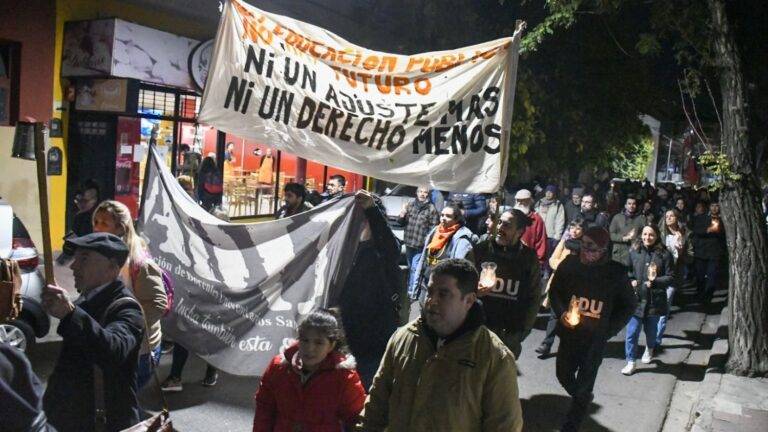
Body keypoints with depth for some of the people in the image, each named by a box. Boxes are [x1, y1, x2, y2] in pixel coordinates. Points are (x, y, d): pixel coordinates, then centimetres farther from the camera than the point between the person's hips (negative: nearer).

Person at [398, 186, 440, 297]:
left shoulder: (431, 209, -9)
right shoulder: (410, 205, 7)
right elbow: (401, 222, 14)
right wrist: (401, 216, -8)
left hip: (421, 245, -5)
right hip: (409, 242, 5)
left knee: (415, 268, -9)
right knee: (410, 267, 20)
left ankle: (412, 292, -4)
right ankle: (409, 287, 35)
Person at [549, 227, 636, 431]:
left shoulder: (615, 273, -15)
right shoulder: (570, 264, -12)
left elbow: (629, 304, 1)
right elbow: (554, 291, 3)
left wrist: (610, 329, -6)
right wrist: (562, 312, -14)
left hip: (596, 339, -2)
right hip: (569, 333, 2)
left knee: (584, 387, 6)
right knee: (563, 374, 18)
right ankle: (583, 399, 50)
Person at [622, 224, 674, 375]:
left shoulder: (664, 254, -7)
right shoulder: (634, 252, 0)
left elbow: (670, 277, -4)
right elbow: (628, 271, 16)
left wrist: (655, 282, -19)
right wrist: (631, 281, -3)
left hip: (655, 299, -1)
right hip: (636, 298, 1)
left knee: (651, 329, 18)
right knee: (632, 331, -3)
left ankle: (649, 350, 48)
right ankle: (630, 363, 6)